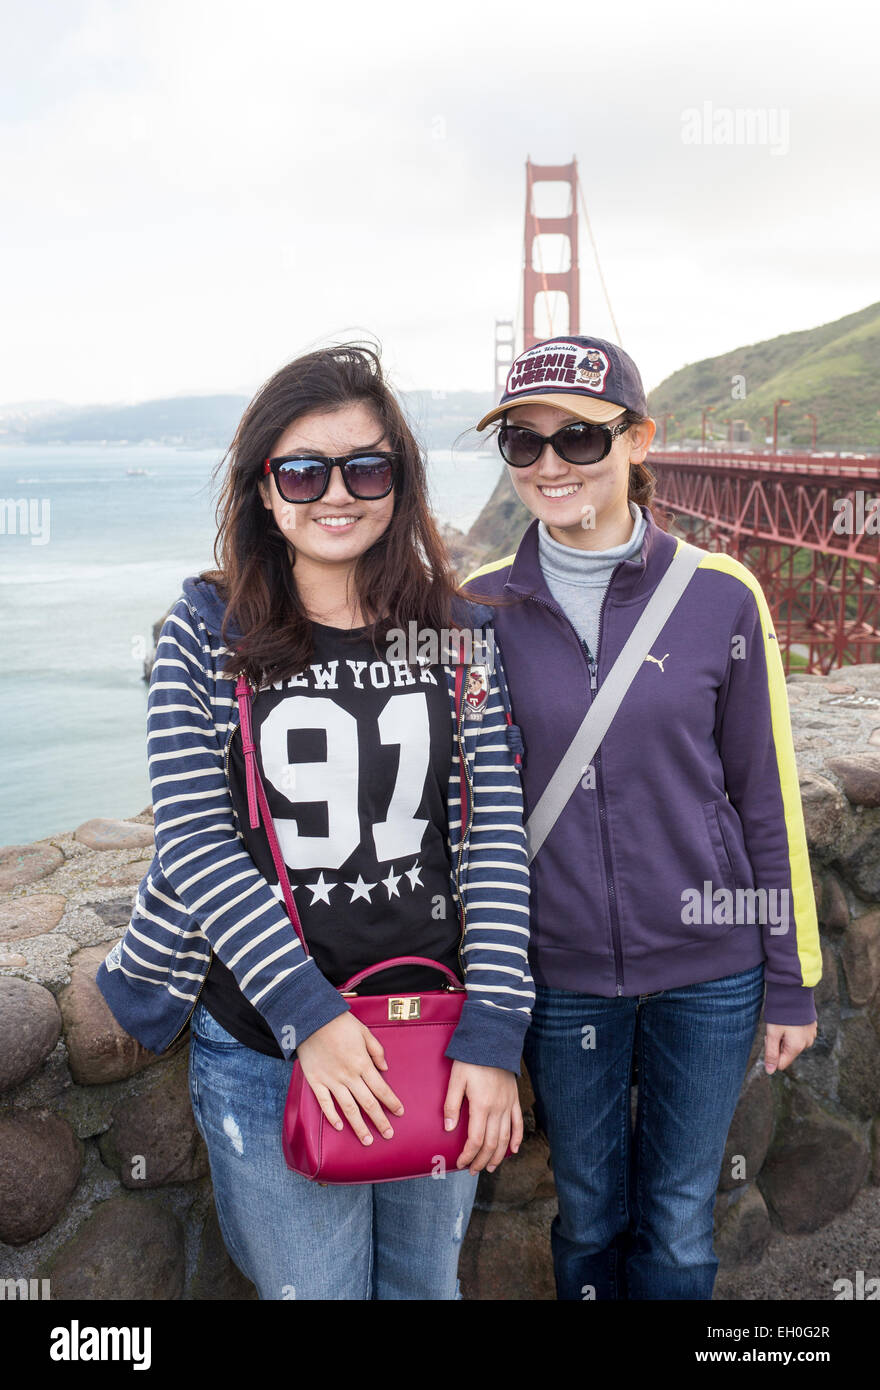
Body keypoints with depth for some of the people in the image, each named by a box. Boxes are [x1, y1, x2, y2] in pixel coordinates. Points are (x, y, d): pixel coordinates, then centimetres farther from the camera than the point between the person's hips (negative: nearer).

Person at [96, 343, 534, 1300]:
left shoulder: (458, 634, -2)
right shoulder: (205, 632, -6)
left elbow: (494, 833, -5)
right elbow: (193, 842, -10)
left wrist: (492, 1032, -11)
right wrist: (310, 1013, -17)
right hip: (264, 1043, -2)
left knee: (427, 1280, 22)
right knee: (311, 1289, 14)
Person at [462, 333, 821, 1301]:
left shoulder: (720, 597, -7)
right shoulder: (481, 611, -4)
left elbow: (769, 800, -1)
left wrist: (792, 984, 2)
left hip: (709, 968, 0)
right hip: (561, 974, 1)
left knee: (678, 1225, 15)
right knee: (589, 1214, 18)